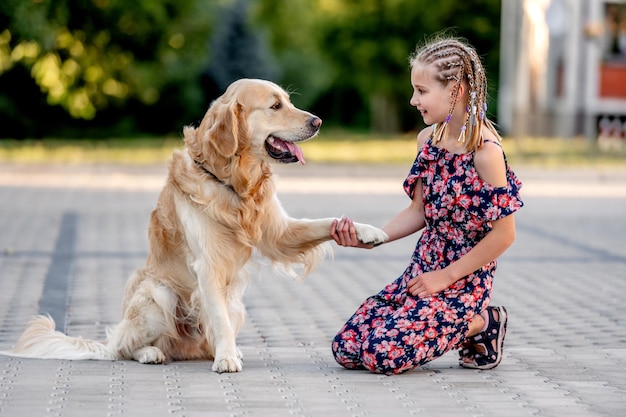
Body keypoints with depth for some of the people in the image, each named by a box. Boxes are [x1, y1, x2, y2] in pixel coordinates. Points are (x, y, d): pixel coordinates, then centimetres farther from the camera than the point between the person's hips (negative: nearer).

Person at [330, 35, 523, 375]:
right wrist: (368, 238, -2)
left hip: (463, 279, -8)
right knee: (346, 348, -1)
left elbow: (504, 234, -16)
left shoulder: (485, 152, -18)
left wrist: (445, 277, -13)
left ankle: (479, 324, -1)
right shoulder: (428, 140, 5)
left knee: (383, 354, -24)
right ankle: (453, 327, 13)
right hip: (423, 269, 8)